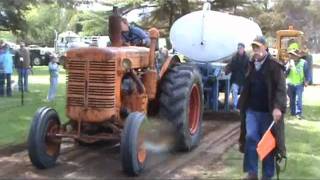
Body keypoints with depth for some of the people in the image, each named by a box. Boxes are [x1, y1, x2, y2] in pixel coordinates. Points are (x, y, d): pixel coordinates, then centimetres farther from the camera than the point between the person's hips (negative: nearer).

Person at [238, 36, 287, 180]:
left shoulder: (274, 66, -9)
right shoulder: (251, 65, 10)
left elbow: (281, 89, -16)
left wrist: (278, 107, -27)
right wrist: (242, 105, 19)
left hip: (268, 111, -4)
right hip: (252, 110, 4)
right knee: (250, 138, -6)